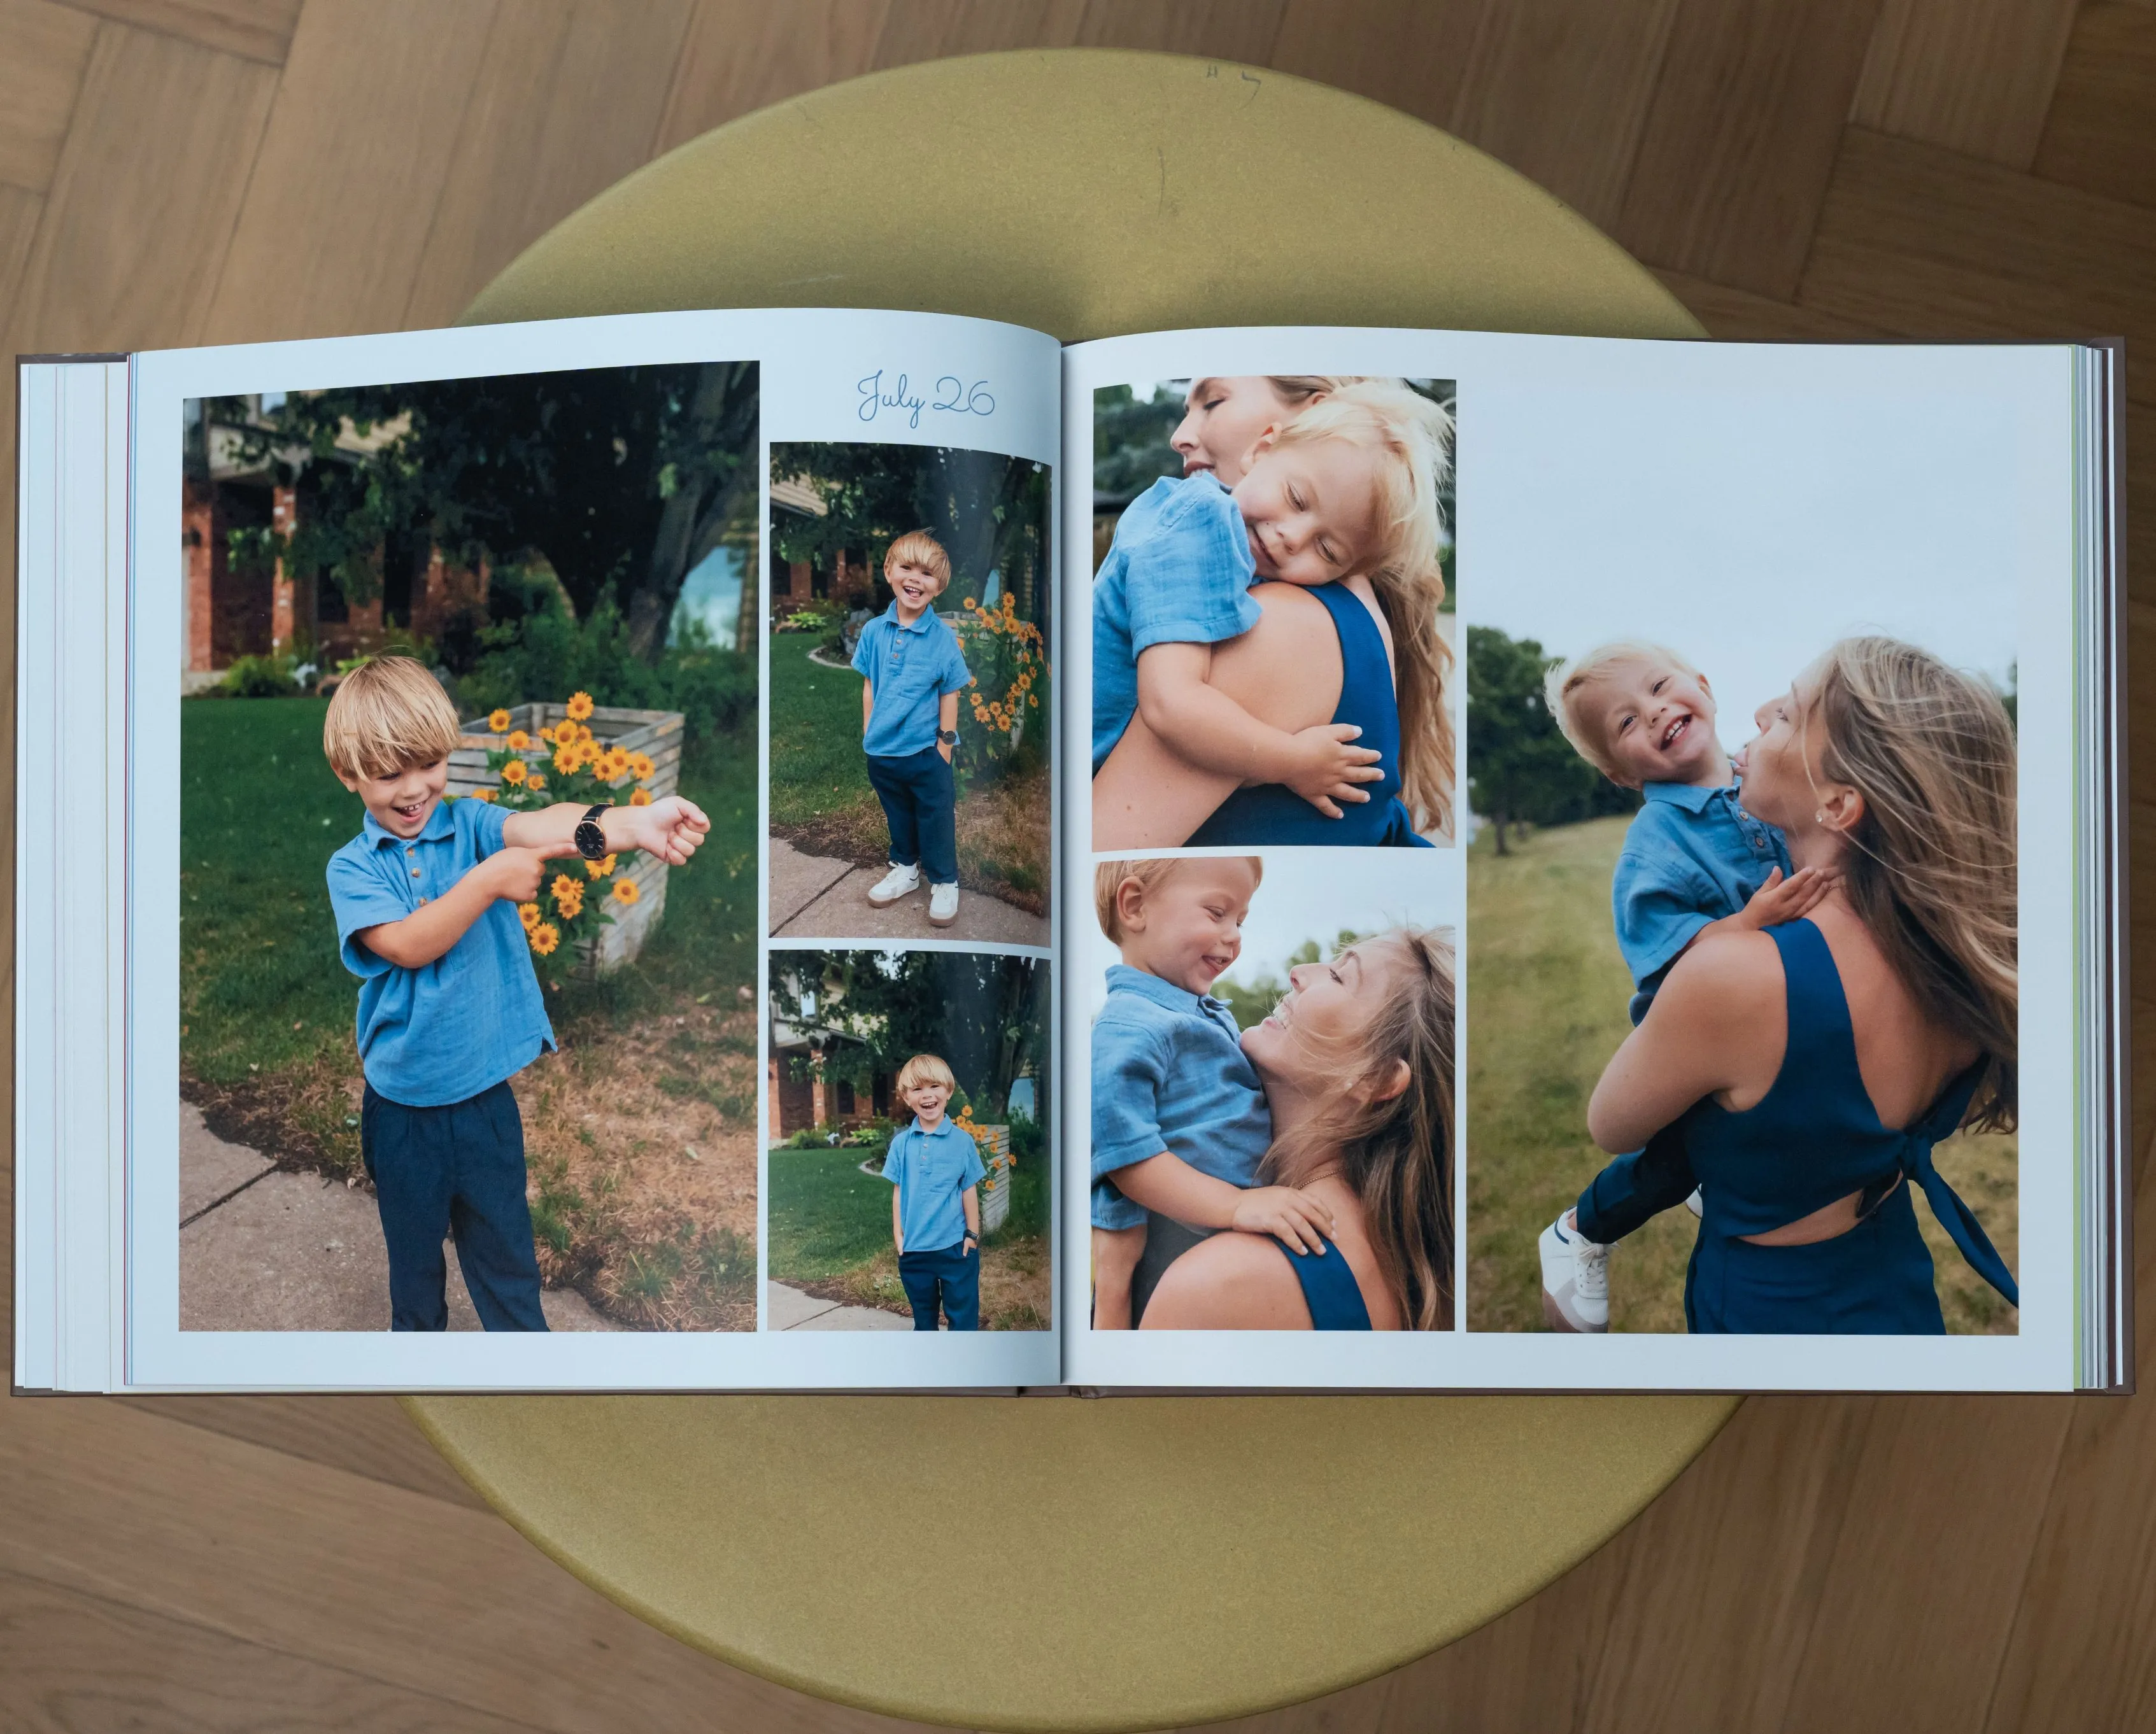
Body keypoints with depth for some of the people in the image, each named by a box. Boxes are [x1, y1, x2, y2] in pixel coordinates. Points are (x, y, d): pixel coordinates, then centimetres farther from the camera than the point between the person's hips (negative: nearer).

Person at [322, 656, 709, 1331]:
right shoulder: (352, 867, -6)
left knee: (506, 1256, 12)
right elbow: (406, 946, -22)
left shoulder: (470, 826, -4)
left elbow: (538, 825, -26)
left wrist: (631, 824, -47)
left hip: (484, 1098, 0)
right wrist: (489, 881, -29)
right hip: (402, 1110, 0)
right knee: (413, 1263, 18)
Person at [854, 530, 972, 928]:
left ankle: (944, 882, 25)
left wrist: (945, 746, -8)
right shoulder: (874, 631, -4)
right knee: (898, 816, 21)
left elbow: (950, 695, -8)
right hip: (882, 749, 3)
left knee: (936, 819, 9)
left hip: (927, 751, -3)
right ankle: (906, 869, 40)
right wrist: (869, 732, 4)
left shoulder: (943, 638, -13)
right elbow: (869, 686, 4)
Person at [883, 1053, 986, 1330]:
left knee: (962, 1314, 2)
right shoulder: (901, 1143, 0)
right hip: (914, 1247, 3)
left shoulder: (962, 1142, -6)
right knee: (923, 1315, 17)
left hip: (955, 1246, -3)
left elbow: (969, 1191, -1)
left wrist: (972, 1234, -1)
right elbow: (898, 1191, 5)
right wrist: (898, 1234, 4)